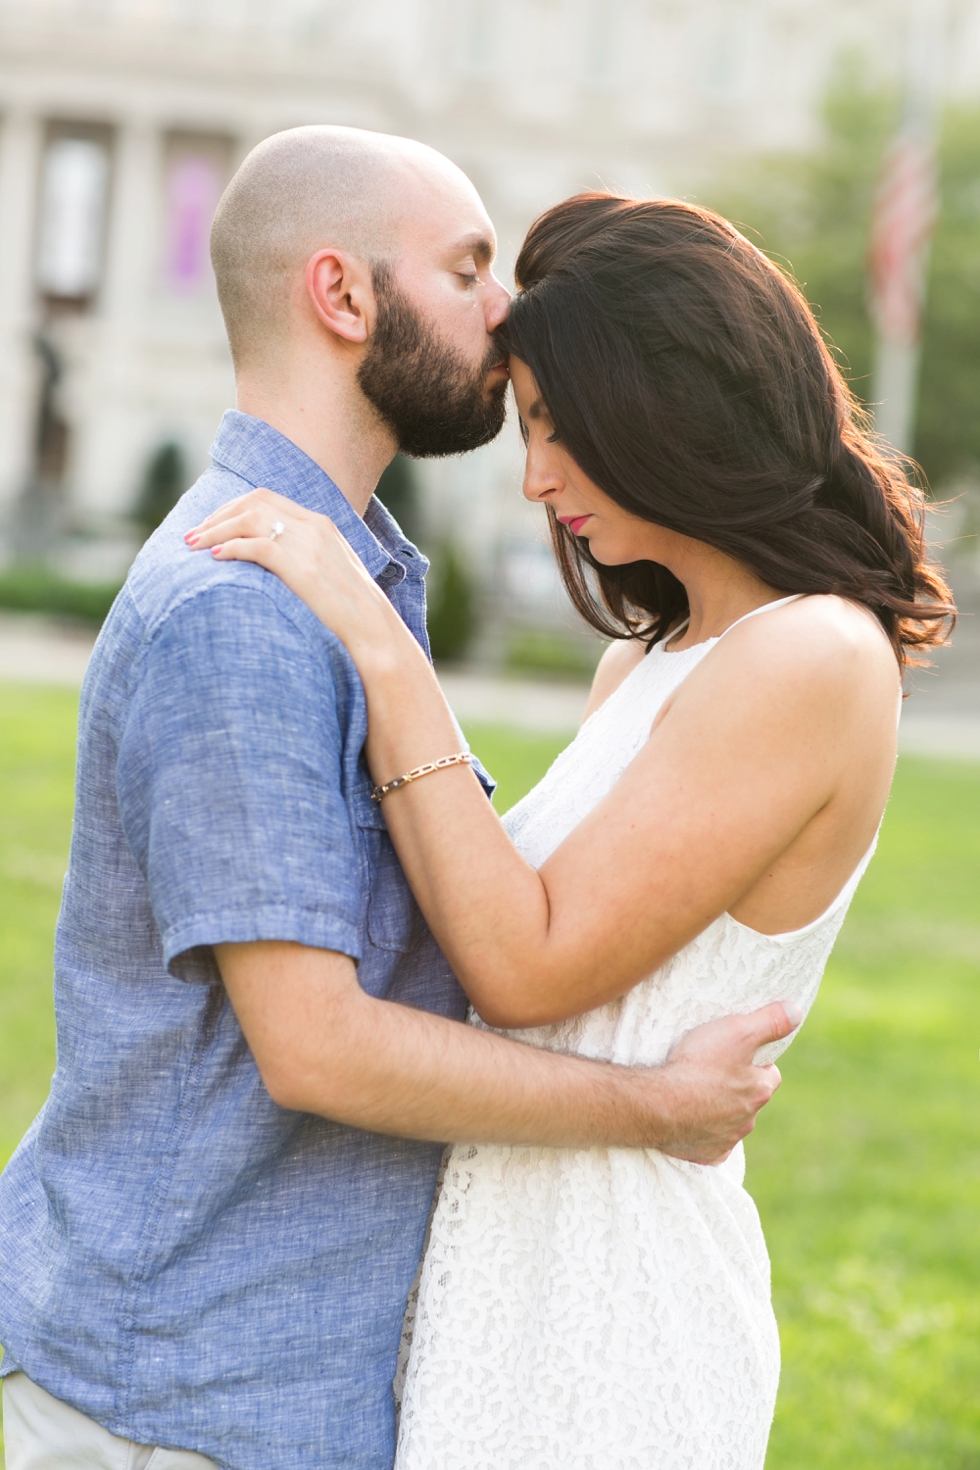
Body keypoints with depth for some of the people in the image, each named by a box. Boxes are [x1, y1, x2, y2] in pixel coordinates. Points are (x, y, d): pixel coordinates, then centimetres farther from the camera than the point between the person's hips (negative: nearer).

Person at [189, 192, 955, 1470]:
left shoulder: (813, 666, -17)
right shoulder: (649, 658, 12)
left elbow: (528, 966, -19)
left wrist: (380, 648, -18)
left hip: (612, 1288, -9)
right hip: (528, 1249, 9)